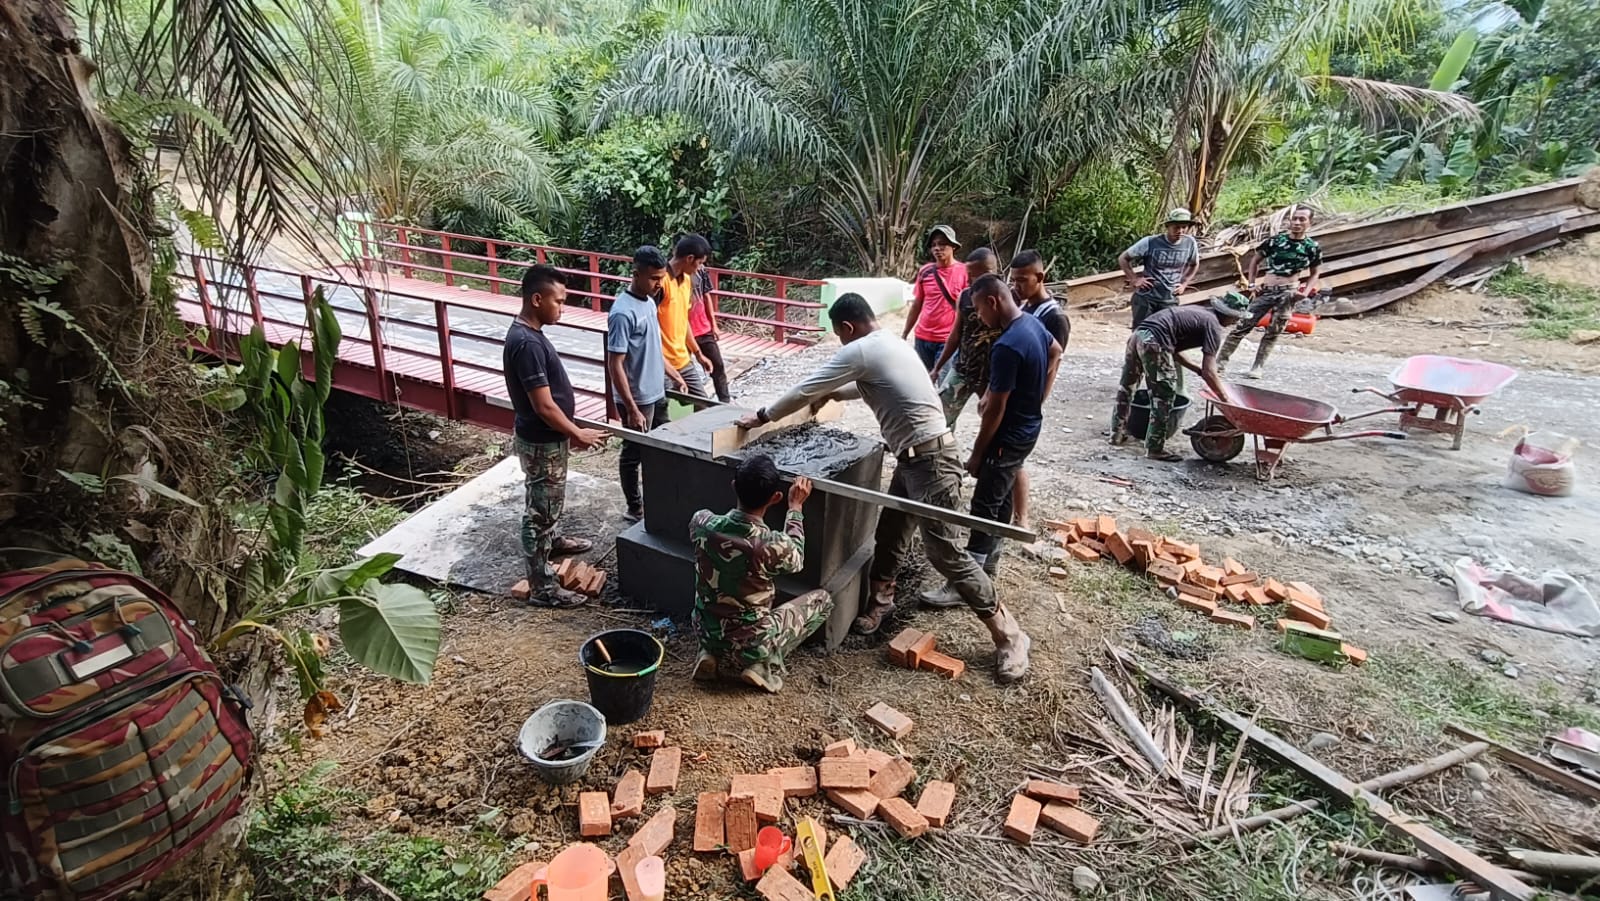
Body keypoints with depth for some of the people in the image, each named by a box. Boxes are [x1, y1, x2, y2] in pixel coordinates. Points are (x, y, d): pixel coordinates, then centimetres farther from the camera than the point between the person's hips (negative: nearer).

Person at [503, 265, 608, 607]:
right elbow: (544, 406, -27)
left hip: (547, 438, 10)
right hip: (542, 443, -10)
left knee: (548, 503, 31)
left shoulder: (527, 332, 4)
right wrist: (578, 434, -14)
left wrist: (570, 430, 17)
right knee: (541, 510, 1)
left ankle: (551, 541, 54)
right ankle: (542, 588, 13)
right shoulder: (526, 343, -28)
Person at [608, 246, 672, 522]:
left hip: (656, 393, 9)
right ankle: (635, 509, 23)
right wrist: (632, 409, -25)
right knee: (634, 454, 8)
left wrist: (674, 374, 20)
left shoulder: (648, 301, 5)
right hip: (637, 399, -9)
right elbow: (615, 365, -24)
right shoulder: (623, 313, -23)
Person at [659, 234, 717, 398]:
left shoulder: (687, 280, 10)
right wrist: (670, 370, -24)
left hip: (684, 360, 9)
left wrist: (698, 353, 22)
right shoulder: (661, 281, -18)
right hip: (663, 364, -9)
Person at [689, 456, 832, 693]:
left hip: (706, 634, 5)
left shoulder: (702, 522, -17)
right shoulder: (773, 544, -28)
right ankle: (764, 665, 4)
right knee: (823, 599, 12)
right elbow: (796, 560, -2)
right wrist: (795, 507, 4)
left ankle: (711, 655, 17)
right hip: (749, 646, -5)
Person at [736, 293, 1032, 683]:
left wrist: (763, 415, 8)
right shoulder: (890, 344, 16)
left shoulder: (859, 351, -12)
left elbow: (806, 391, -4)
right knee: (889, 534, 19)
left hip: (929, 460, -10)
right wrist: (832, 392, 41)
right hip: (913, 458, 10)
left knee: (944, 552, -5)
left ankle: (1009, 634, 6)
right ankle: (880, 598, 40)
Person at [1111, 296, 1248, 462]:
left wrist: (1198, 369, 28)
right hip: (1154, 342, -9)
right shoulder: (1213, 325, 2)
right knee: (1163, 396, 3)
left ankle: (1117, 433, 35)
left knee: (1127, 386, 21)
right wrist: (1227, 400, 3)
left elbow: (1173, 349, 26)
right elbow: (1209, 372, -4)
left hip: (1137, 334, 9)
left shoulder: (1197, 311, 26)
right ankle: (1155, 448, 10)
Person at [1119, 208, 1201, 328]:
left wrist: (1184, 283, 7)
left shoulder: (1190, 243, -3)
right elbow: (1123, 259, -4)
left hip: (1170, 300, 3)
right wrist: (1134, 280, -9)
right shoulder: (1150, 242, -13)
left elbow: (1194, 265, 18)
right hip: (1145, 297, -3)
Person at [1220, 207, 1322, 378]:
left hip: (1288, 292, 0)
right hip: (1266, 290, 0)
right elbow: (1255, 260, 10)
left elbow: (1314, 274, 11)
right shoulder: (1276, 240, 0)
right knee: (1243, 325, -6)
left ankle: (1259, 367, 11)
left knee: (1273, 332, 3)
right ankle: (1222, 360, -2)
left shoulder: (1312, 247, 1)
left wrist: (1305, 292, -5)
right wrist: (1252, 283, 1)